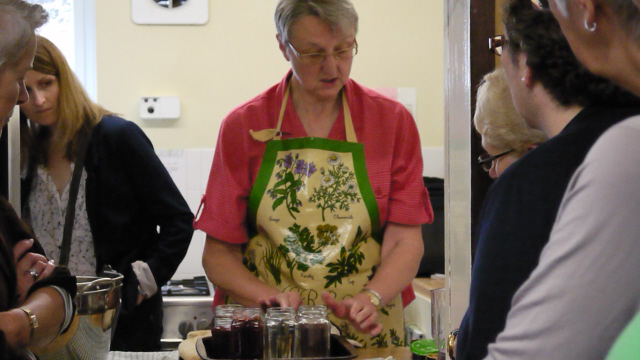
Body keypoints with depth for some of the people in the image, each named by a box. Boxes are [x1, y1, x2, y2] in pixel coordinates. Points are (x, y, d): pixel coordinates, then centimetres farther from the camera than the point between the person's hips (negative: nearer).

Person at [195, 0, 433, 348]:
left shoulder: (393, 121, 6)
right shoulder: (242, 126, 5)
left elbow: (406, 240, 2)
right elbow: (218, 253, 5)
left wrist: (370, 299, -16)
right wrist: (269, 298, -13)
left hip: (366, 334, 0)